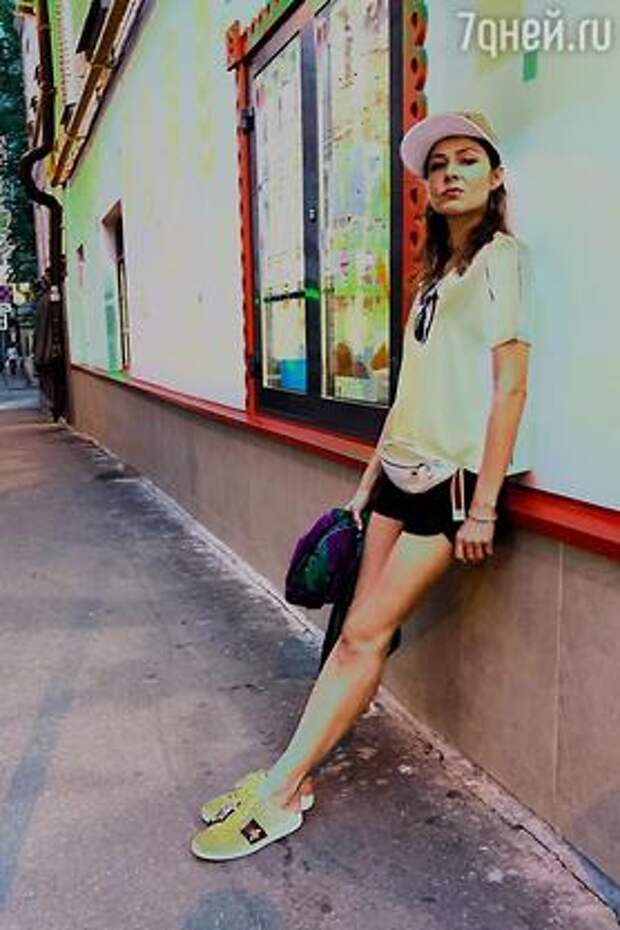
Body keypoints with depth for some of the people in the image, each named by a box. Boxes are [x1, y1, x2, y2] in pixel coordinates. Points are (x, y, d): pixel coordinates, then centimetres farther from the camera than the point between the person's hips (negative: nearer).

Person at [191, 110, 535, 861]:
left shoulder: (501, 258, -5)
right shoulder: (437, 272, 19)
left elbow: (510, 388, -13)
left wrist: (484, 507, -17)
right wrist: (366, 484, 14)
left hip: (454, 476, -7)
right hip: (402, 469, 7)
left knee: (365, 634, -6)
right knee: (357, 631, 5)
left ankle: (279, 796, 4)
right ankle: (291, 776, 13)